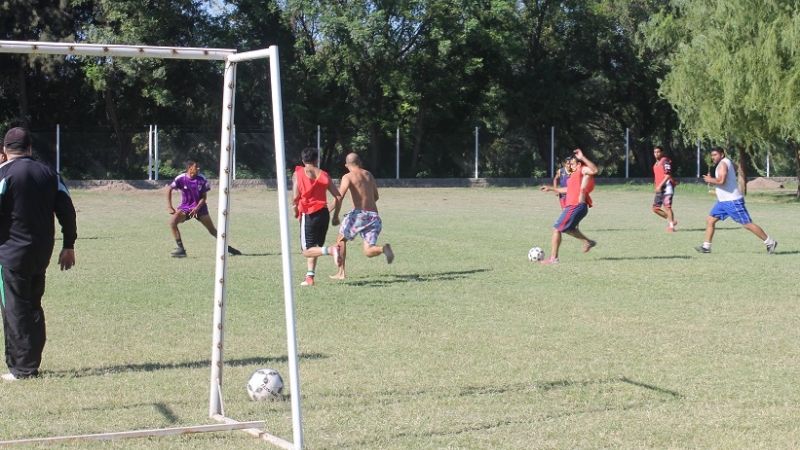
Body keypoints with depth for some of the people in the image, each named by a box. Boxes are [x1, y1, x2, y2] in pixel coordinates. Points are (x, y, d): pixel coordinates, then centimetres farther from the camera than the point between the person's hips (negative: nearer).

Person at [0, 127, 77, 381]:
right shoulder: (48, 173, 9)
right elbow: (67, 210, 7)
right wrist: (68, 246, 12)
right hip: (42, 253, 6)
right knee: (33, 307, 15)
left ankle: (22, 369, 0)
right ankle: (32, 364, 18)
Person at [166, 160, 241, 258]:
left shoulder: (202, 179, -11)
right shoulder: (181, 178, -14)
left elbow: (203, 197, -5)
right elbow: (169, 190, -3)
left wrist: (196, 209, -19)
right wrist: (169, 206, -8)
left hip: (199, 207, 0)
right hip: (184, 207, 0)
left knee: (212, 230, 0)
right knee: (172, 221, -25)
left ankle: (226, 247, 20)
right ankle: (180, 249, -20)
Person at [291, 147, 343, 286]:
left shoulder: (298, 174, -1)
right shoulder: (323, 175, 9)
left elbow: (295, 197, -12)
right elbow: (338, 197, 5)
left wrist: (295, 211, 7)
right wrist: (335, 216, 18)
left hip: (309, 215, -4)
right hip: (324, 213, 4)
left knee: (307, 251, -1)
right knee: (314, 247, 18)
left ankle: (331, 250, -27)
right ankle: (310, 277, 12)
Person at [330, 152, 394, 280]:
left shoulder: (348, 177, 1)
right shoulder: (369, 175, 19)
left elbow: (339, 197, -12)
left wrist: (335, 215, -7)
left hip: (359, 214, -5)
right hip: (374, 215, 5)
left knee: (341, 239, 18)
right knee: (368, 251, 6)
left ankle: (341, 272, 13)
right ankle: (383, 248, -25)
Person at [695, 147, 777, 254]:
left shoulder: (722, 164, -16)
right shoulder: (727, 162, 14)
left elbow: (721, 181, -30)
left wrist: (710, 180, -11)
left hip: (732, 201, -11)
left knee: (747, 224, -7)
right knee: (710, 220, 5)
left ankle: (770, 242, 1)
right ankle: (706, 246, 6)